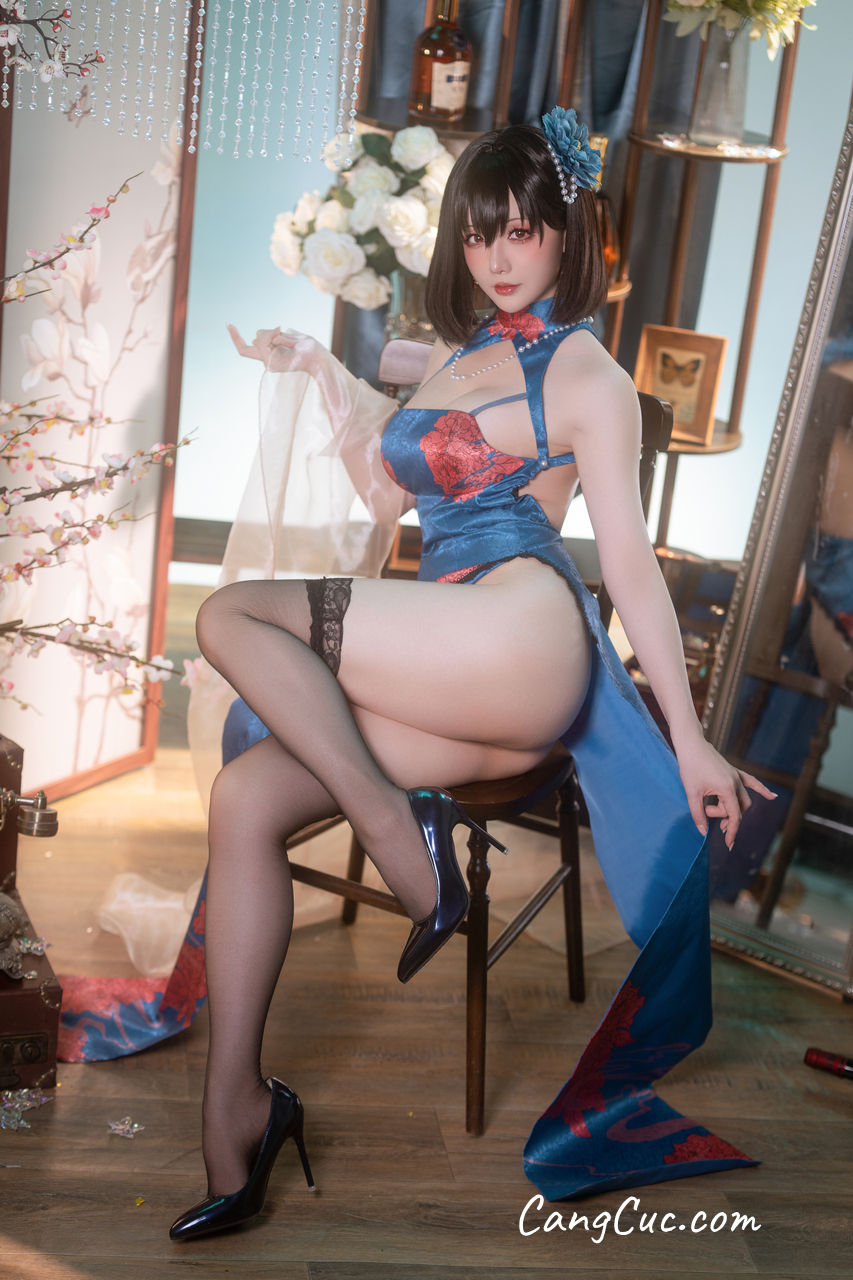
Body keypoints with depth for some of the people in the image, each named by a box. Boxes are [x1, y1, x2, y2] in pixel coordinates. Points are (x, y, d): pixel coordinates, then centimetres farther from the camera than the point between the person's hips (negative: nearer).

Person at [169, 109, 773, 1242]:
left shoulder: (584, 372, 4)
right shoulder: (455, 354, 26)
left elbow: (630, 561, -2)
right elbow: (389, 486, 35)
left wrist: (688, 739, -4)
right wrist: (322, 376, 29)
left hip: (520, 636, -7)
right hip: (460, 690, 7)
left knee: (233, 617, -17)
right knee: (245, 798, -12)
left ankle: (403, 836, -15)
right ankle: (234, 1114, -9)